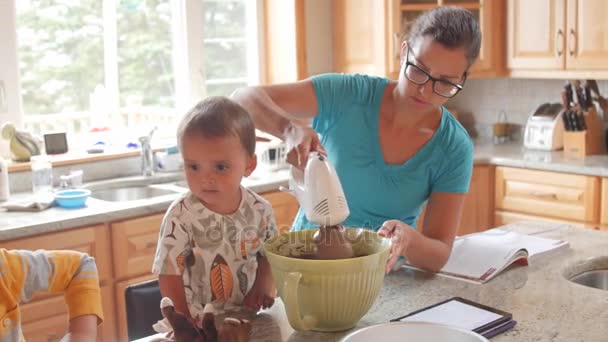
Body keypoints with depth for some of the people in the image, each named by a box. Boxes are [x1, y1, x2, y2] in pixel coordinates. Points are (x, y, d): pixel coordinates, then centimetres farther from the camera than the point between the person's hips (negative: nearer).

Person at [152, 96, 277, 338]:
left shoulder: (260, 210, -6)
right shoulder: (181, 217, -16)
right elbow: (170, 275, -12)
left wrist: (264, 285, -5)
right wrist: (185, 327, -13)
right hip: (198, 325, -3)